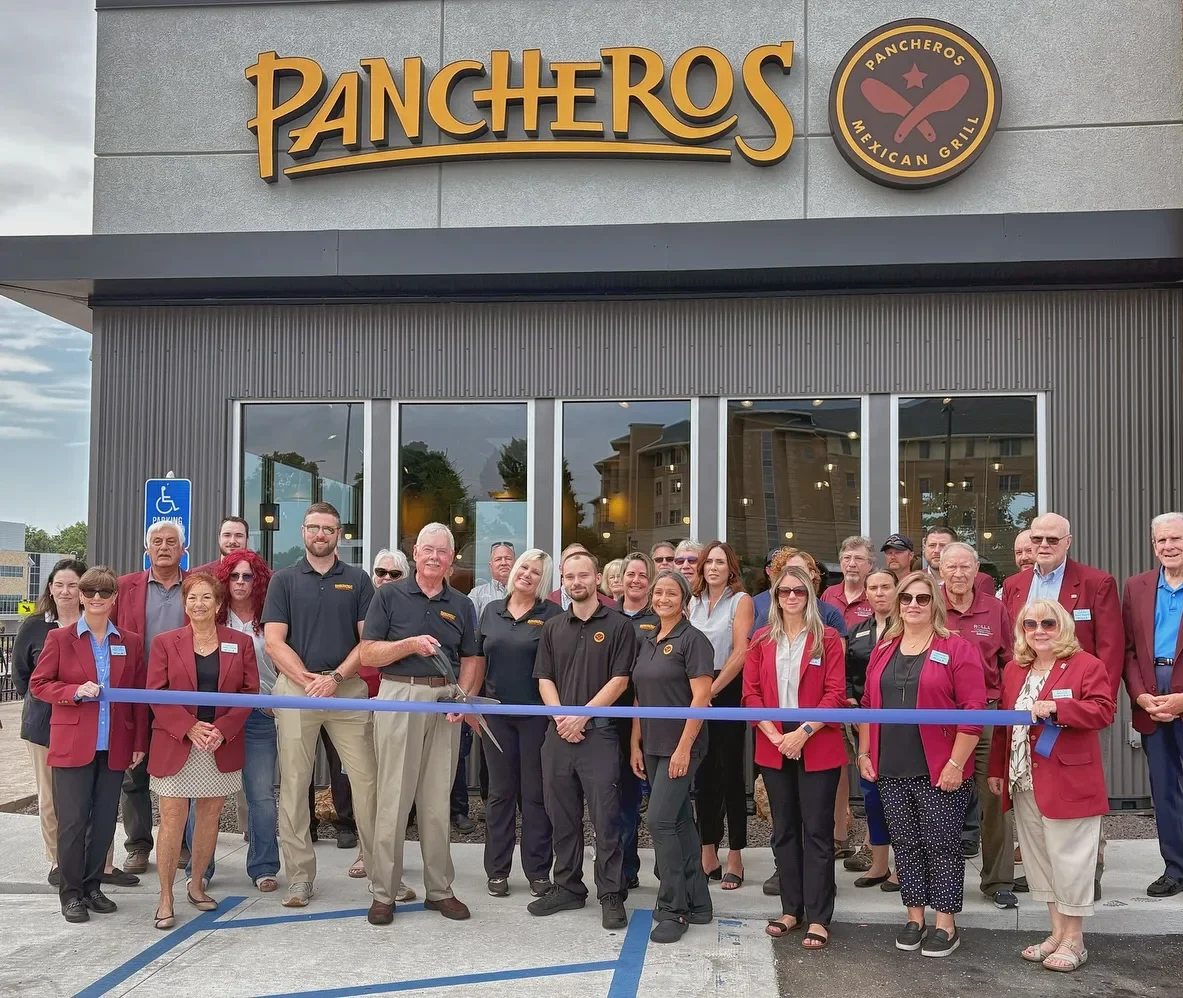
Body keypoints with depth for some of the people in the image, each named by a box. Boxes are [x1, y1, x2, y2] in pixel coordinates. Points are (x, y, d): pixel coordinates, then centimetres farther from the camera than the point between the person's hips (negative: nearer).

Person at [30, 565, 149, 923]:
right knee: (72, 821, 1)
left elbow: (140, 695, 8)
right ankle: (71, 893, 14)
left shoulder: (130, 642, 7)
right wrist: (76, 691, -17)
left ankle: (92, 886, 23)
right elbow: (38, 684, 1)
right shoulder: (60, 638, 1)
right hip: (72, 745, -2)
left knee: (104, 821, 9)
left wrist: (139, 743, 3)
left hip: (115, 747, 3)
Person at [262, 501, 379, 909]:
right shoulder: (284, 580, 8)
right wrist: (309, 679, -11)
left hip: (347, 688, 0)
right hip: (295, 688, 0)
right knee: (294, 785, 2)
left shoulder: (357, 580, 9)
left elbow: (368, 640, 4)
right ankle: (300, 876, 11)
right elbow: (273, 641, 0)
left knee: (367, 780, -2)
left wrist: (336, 677, -10)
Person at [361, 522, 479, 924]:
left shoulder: (461, 604, 13)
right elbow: (368, 653, -2)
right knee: (393, 799, -3)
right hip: (399, 696, -3)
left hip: (445, 702, 3)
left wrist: (463, 697, -3)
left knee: (438, 801, 8)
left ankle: (440, 888, 17)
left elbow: (471, 659, 14)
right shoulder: (389, 596, 3)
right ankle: (384, 893, 7)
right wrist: (411, 644, -15)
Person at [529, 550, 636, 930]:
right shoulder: (552, 628, 13)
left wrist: (582, 715, -13)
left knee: (605, 817, -3)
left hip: (598, 733, -5)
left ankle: (611, 895, 5)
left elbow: (619, 680, -6)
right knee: (562, 816, 11)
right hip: (558, 734, 5)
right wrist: (561, 717, -7)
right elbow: (544, 679, 10)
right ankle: (567, 887, 22)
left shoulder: (617, 625, -1)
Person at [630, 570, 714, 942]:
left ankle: (672, 909, -1)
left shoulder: (692, 639, -9)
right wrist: (635, 744, 9)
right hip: (653, 747, 7)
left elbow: (701, 697, -15)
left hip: (681, 747, -7)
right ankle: (697, 903, 21)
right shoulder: (647, 643, 13)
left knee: (660, 820, -12)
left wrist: (684, 747, -18)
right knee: (680, 821, 12)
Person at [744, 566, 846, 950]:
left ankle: (818, 918, 6)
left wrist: (803, 732, -16)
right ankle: (791, 909, 22)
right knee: (784, 830, 11)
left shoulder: (827, 639, -1)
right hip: (773, 747, 4)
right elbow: (751, 692, 3)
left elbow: (835, 693, -7)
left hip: (817, 747, -3)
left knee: (817, 831, 0)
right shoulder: (762, 640, 7)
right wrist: (775, 735, -9)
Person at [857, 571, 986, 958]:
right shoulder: (883, 650, 11)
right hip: (891, 770, 5)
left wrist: (956, 763, -14)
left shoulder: (956, 648, -6)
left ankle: (945, 924, 15)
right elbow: (869, 705, 16)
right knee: (905, 844, 11)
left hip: (939, 772, -5)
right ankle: (915, 918, 23)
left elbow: (973, 709, -11)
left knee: (941, 845, 3)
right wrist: (864, 753, 9)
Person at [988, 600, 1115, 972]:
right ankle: (1057, 932, 24)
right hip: (1024, 783, 6)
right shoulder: (1013, 671, 13)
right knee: (1039, 858, 11)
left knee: (1069, 858, 0)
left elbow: (1103, 711, -15)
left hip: (1068, 782, -6)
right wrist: (996, 770, 14)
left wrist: (1057, 707, -26)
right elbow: (1004, 724, 17)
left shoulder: (1087, 665, -5)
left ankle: (1074, 940, 13)